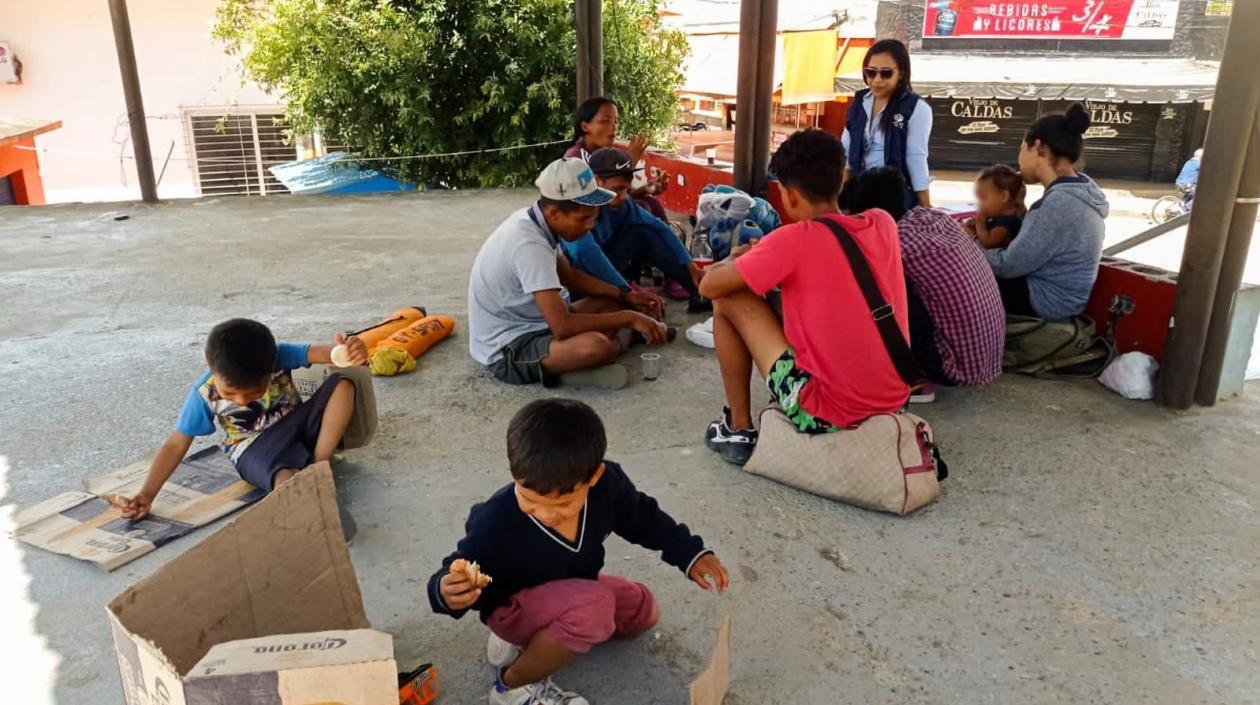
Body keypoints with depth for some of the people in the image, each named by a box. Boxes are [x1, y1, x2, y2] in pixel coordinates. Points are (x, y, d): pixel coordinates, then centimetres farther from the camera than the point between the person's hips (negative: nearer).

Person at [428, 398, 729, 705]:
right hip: (514, 606, -7)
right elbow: (464, 572, -24)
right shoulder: (494, 522, -37)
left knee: (643, 612, 18)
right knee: (594, 607, -33)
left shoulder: (607, 484, -24)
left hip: (574, 589, 7)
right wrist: (447, 591, -47)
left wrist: (691, 554, -3)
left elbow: (643, 518, -3)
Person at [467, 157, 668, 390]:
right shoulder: (530, 244, -28)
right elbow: (563, 327, -33)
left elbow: (569, 276, 16)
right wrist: (629, 318, -23)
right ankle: (615, 343, -5)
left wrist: (624, 296, 6)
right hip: (507, 349, -10)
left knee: (611, 303, 12)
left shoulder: (533, 220, 0)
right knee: (595, 346, -35)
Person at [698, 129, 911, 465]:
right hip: (894, 403, 7)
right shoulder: (883, 223, 2)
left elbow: (709, 286, -6)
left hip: (828, 411, -6)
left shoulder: (795, 239, -15)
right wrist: (768, 256, 16)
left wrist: (737, 259, 14)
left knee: (729, 299, 3)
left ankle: (738, 429, 12)